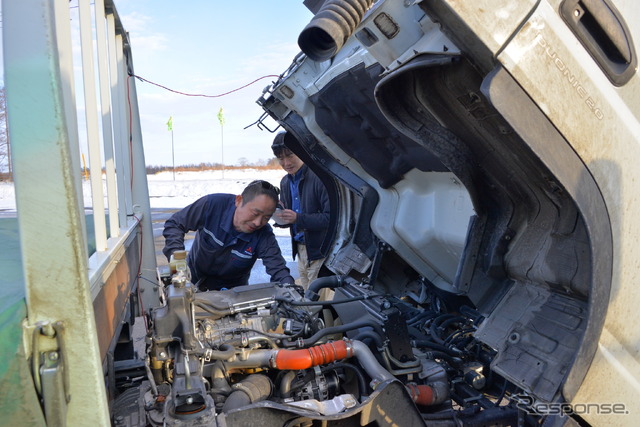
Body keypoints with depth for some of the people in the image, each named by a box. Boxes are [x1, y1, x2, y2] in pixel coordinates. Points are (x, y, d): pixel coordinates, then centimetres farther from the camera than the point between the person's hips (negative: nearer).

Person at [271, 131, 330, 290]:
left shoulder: (319, 177, -16)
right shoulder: (285, 182, 11)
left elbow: (331, 217, -22)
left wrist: (298, 218, -27)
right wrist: (280, 217, -4)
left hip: (319, 250, -8)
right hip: (299, 249, 8)